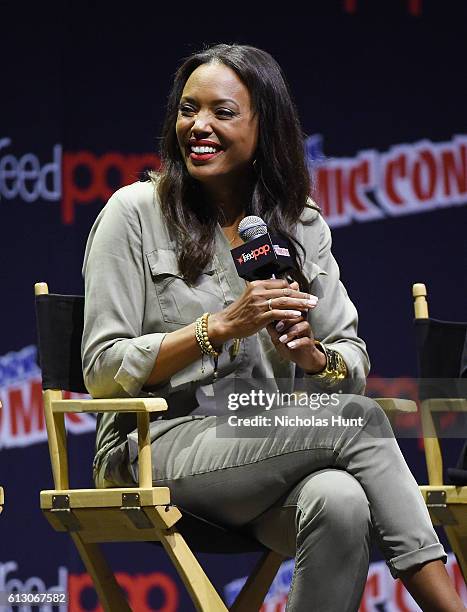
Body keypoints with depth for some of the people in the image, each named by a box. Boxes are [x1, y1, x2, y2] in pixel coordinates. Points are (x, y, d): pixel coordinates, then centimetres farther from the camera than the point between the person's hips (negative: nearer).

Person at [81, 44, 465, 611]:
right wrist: (221, 326, -16)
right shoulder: (136, 212, 2)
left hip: (273, 448, 4)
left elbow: (355, 363, 14)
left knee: (340, 501, -36)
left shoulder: (302, 225, 15)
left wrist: (315, 357, -11)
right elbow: (101, 369, -5)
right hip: (161, 447, -4)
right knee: (359, 419, -28)